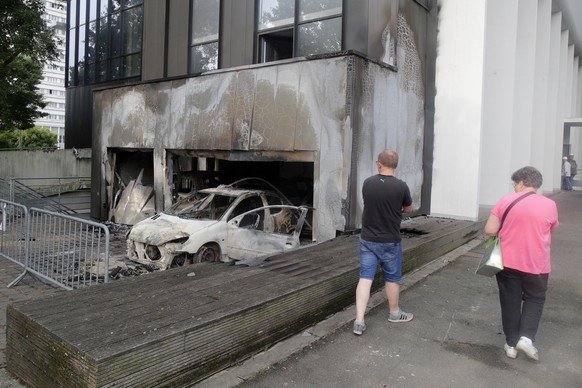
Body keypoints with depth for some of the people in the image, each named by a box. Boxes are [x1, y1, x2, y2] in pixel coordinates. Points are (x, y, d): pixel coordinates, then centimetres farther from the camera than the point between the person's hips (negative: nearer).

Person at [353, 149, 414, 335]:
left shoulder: (367, 183, -6)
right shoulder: (401, 186, -15)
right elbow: (408, 209, 1)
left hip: (367, 239, 2)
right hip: (390, 241, -2)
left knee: (365, 278, 5)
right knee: (392, 278, 16)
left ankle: (359, 321, 1)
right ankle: (394, 313, 36)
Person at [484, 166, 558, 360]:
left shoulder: (506, 201, -8)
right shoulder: (549, 205, -6)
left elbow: (490, 230, -11)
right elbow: (550, 229, 11)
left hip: (508, 262, 0)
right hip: (537, 265, 0)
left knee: (510, 302, 11)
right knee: (535, 299, 20)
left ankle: (511, 344, 18)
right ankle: (526, 337, 5)